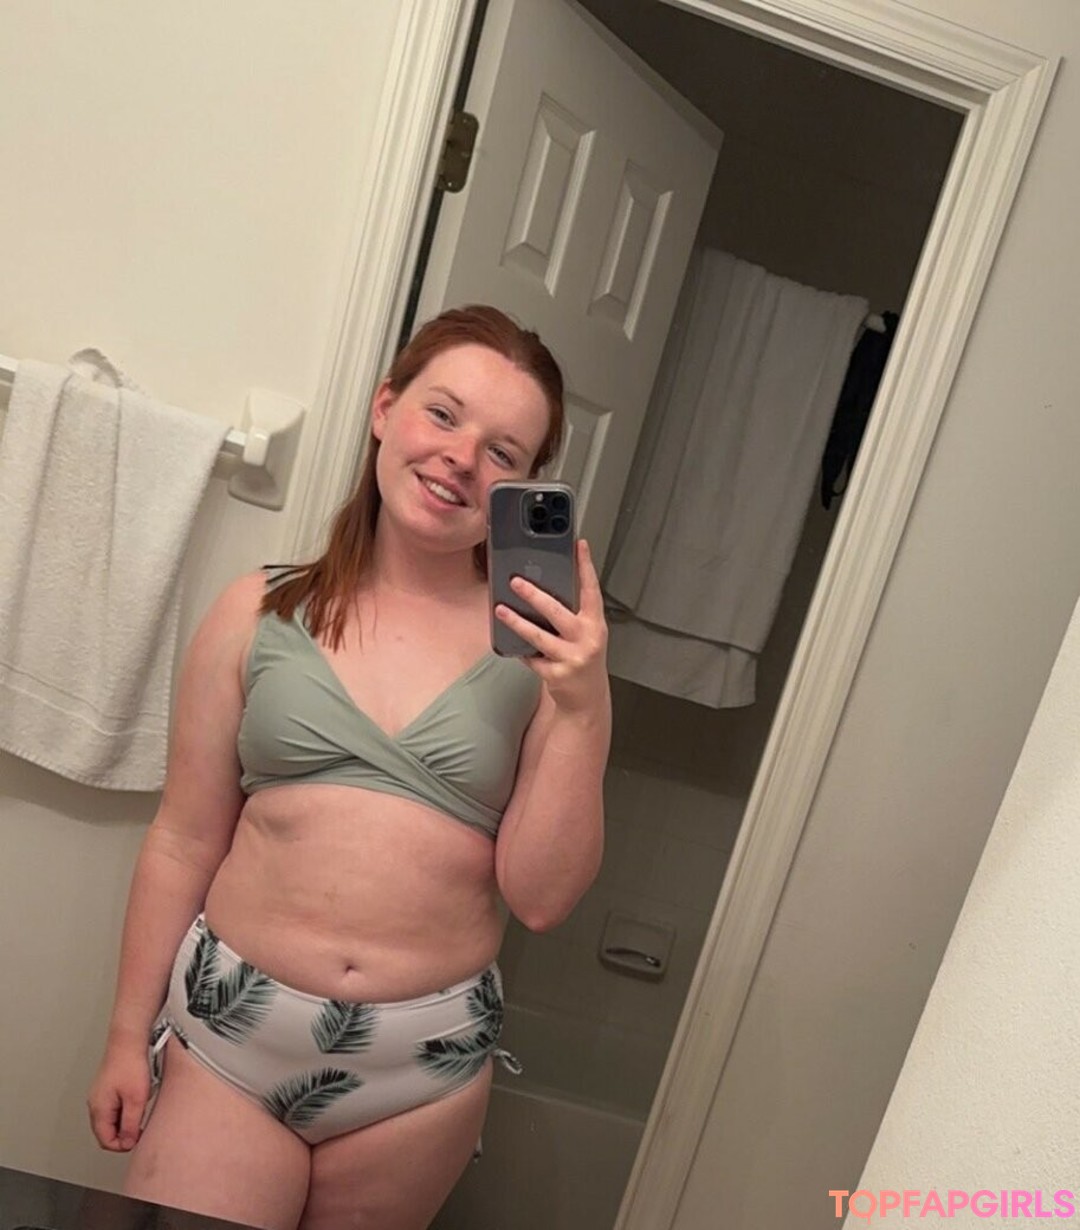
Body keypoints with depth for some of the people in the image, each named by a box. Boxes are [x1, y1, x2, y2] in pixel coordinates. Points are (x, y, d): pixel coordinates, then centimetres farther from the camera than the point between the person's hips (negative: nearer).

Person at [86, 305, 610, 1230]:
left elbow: (541, 897, -8)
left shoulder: (543, 644, -8)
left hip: (424, 1061, 1)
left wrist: (581, 710, -18)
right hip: (228, 1031, 0)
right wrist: (129, 1036, 7)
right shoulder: (260, 614, -5)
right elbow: (182, 846, 1)